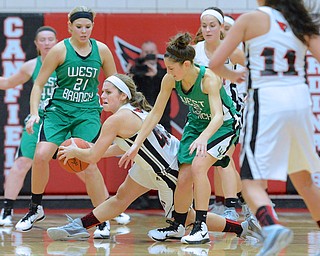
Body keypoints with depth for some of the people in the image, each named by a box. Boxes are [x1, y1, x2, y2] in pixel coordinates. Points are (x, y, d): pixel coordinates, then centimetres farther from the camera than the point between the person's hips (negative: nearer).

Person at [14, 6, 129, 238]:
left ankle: (104, 220, 0)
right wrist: (34, 113, -15)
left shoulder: (101, 50, 1)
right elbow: (38, 84, -3)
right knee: (41, 156, -19)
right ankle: (36, 209, 2)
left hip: (88, 114, 1)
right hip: (59, 110, -1)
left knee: (89, 165, -14)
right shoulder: (60, 50, -6)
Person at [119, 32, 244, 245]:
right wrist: (136, 144, -9)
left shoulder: (208, 79, -32)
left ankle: (201, 227, -22)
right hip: (197, 123, 6)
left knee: (198, 165, -27)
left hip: (224, 125, -6)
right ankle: (178, 225, 24)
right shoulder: (170, 80, -17)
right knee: (184, 178, 0)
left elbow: (218, 116, -42)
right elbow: (156, 113, -7)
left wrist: (203, 138, -61)